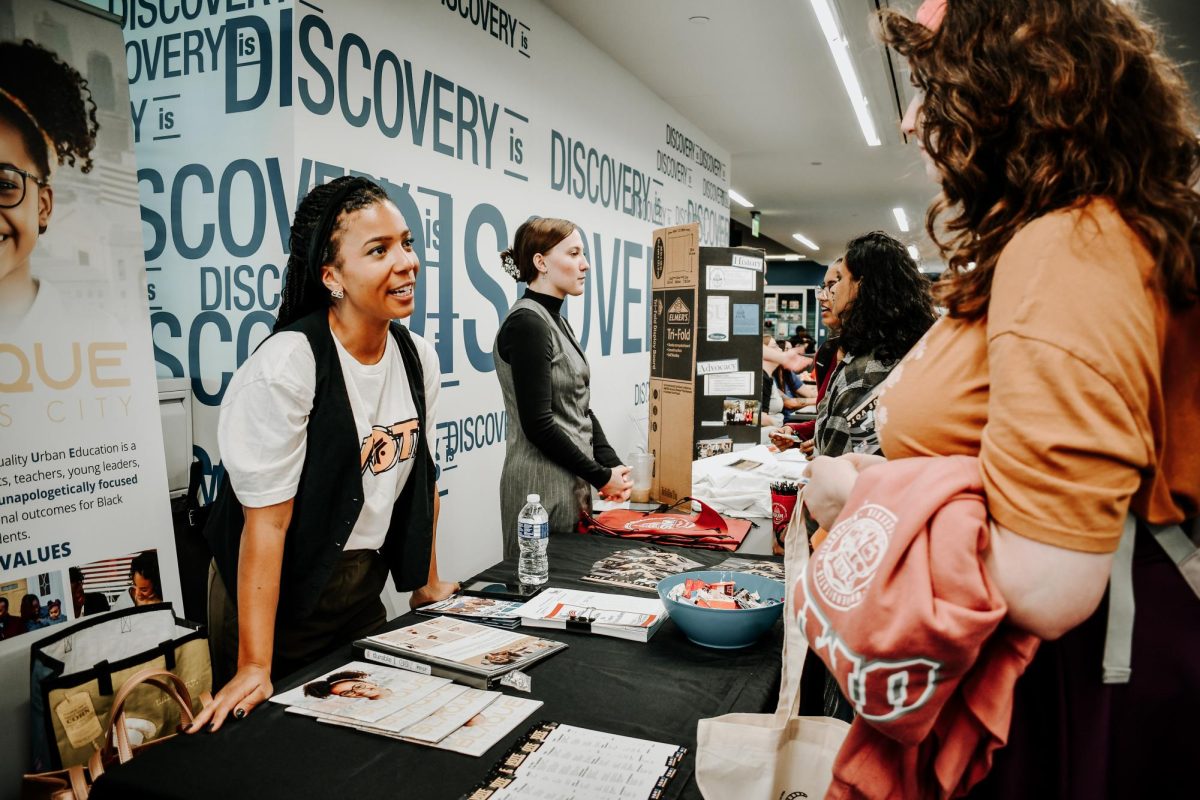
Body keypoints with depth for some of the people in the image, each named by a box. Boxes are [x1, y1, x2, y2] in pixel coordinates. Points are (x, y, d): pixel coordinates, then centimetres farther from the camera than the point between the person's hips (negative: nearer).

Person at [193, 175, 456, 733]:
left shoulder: (419, 359, -3)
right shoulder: (286, 365, -24)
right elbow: (268, 518, -23)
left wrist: (428, 585, 12)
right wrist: (254, 669, -21)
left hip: (364, 586, 6)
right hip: (281, 593, -6)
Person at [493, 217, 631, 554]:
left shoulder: (557, 321, 12)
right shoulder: (527, 322, -16)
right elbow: (538, 424, -21)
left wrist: (612, 464, 1)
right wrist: (601, 476, -13)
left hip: (572, 482, 9)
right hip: (542, 486, -9)